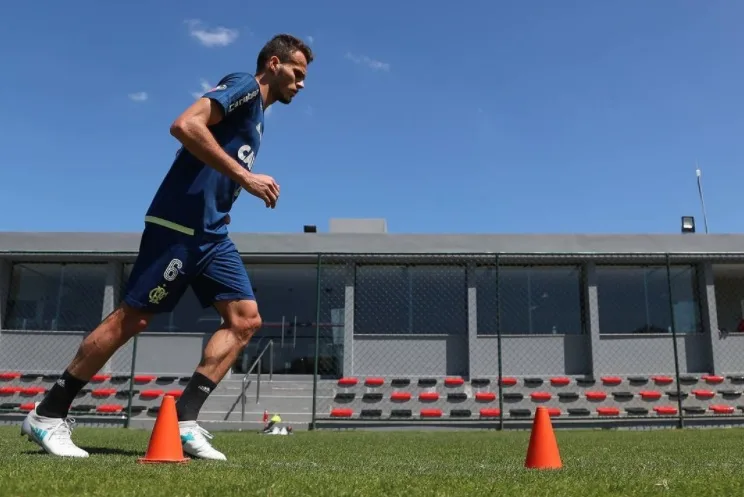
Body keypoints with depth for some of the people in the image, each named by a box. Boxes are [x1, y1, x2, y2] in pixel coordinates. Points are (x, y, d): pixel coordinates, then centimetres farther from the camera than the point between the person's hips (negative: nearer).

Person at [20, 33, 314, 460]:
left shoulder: (257, 115, 23)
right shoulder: (244, 87, -5)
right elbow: (185, 125, -22)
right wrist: (245, 175, -21)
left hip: (212, 232, 9)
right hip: (179, 223, -9)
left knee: (246, 319, -2)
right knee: (132, 318, -4)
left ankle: (184, 420, -2)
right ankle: (47, 415, 10)